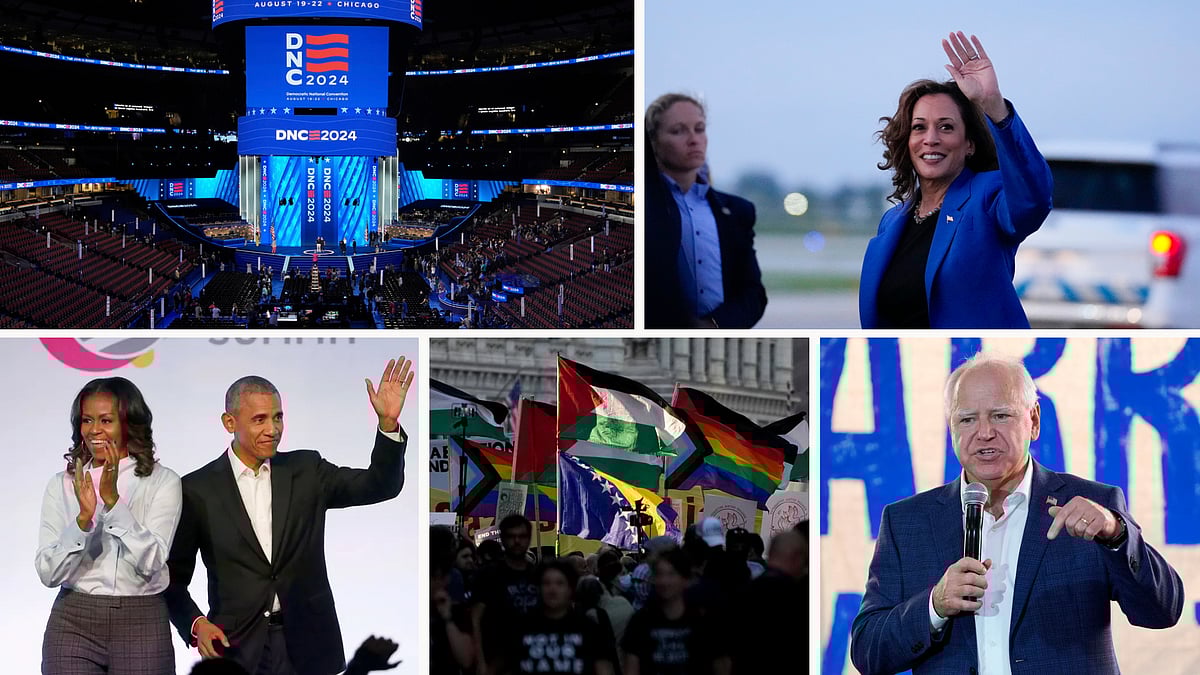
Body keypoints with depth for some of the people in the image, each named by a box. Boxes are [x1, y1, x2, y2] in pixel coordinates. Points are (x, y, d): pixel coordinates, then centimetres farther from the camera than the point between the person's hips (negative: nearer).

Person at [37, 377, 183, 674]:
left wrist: (112, 500, -19)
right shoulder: (62, 484, 6)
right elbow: (48, 572, -3)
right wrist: (84, 518, -16)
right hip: (73, 624, 1)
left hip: (142, 626, -1)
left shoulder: (163, 482, 0)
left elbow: (151, 562, -12)